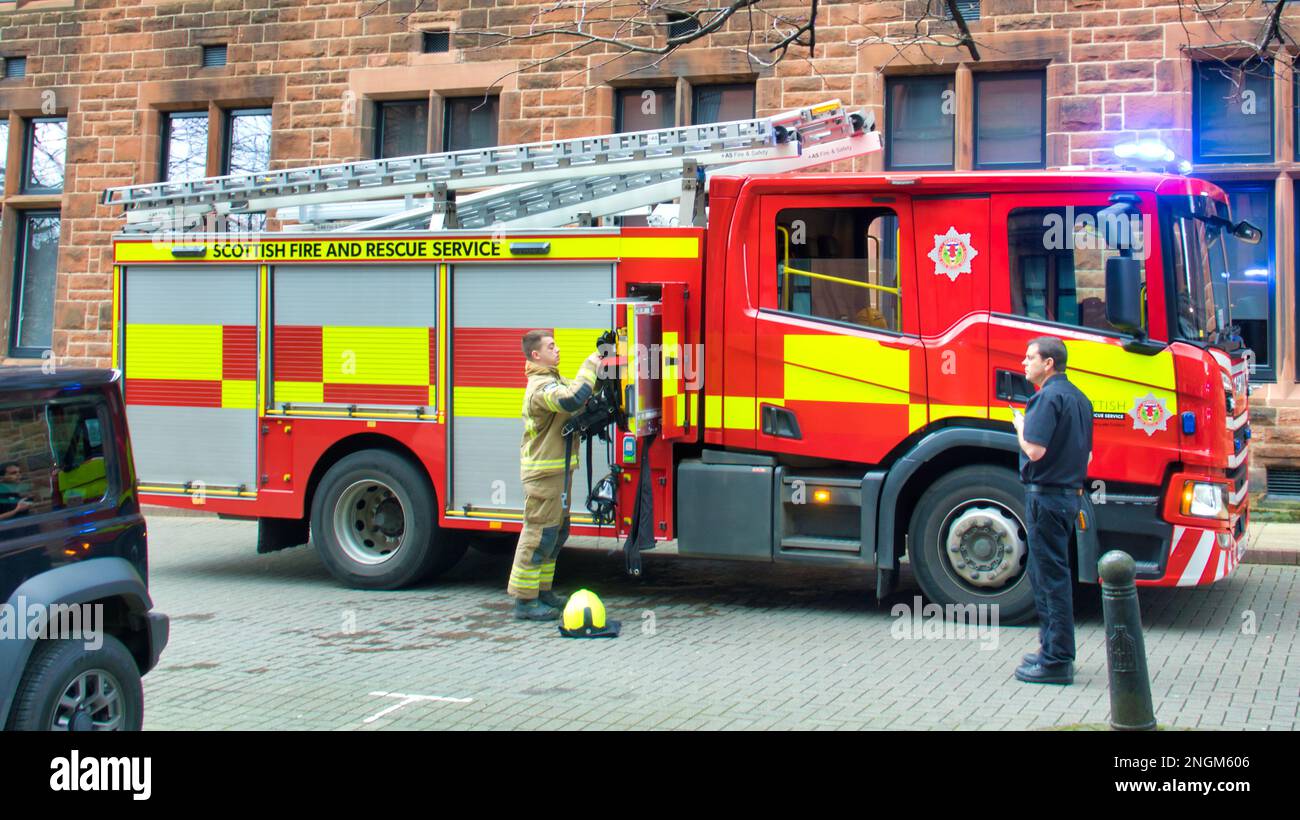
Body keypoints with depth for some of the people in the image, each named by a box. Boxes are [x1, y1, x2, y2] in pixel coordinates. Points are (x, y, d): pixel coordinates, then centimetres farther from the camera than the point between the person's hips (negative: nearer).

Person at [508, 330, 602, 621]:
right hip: (543, 471, -11)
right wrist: (590, 366, -24)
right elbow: (572, 400, -35)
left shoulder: (553, 381, 17)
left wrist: (597, 373, 1)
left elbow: (579, 397, 17)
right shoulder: (542, 386, -18)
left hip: (557, 469, 11)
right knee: (539, 534, -7)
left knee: (556, 532, 16)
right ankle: (524, 600, -2)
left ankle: (542, 591, 25)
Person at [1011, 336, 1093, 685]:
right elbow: (1087, 454, 20)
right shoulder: (1078, 398, 15)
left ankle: (1056, 662, -2)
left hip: (1046, 495, -10)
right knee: (1046, 572, 18)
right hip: (1071, 493, 10)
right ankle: (1053, 649, 24)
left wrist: (1020, 426, -7)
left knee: (1050, 576, -6)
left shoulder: (1048, 397, -16)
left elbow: (1034, 450, -23)